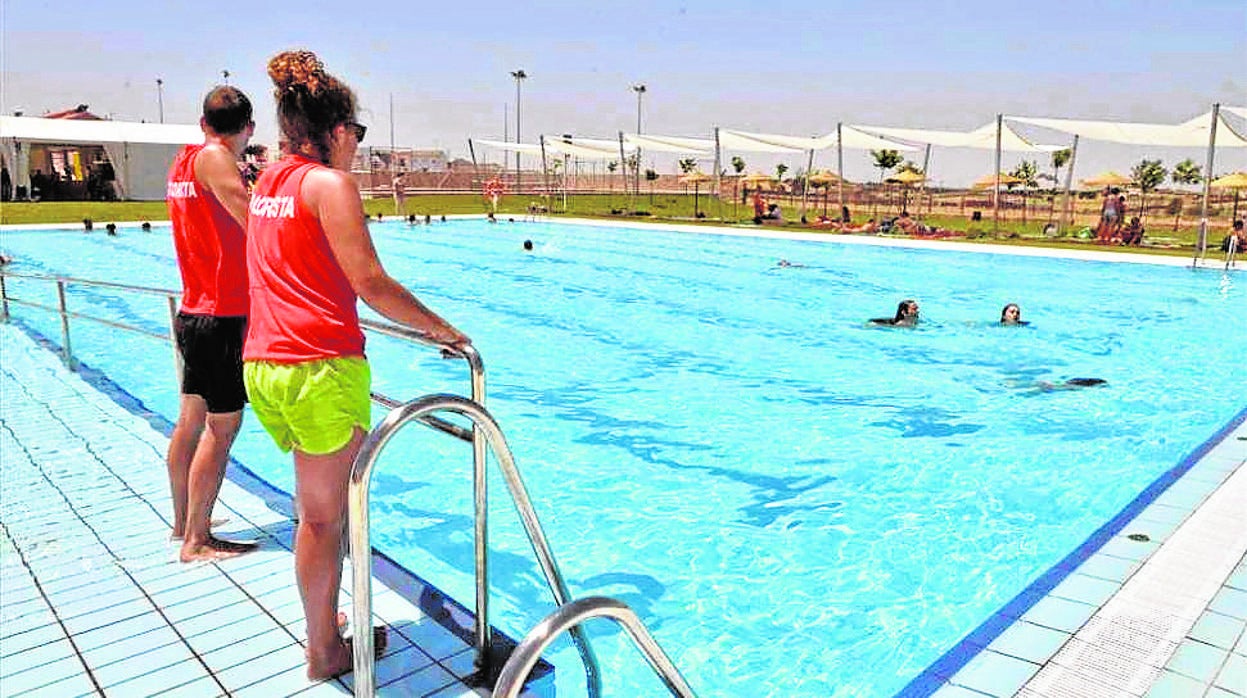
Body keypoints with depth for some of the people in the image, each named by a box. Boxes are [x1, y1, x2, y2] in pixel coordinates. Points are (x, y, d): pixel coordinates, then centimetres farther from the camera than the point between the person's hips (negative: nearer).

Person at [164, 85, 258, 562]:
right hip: (223, 316, -9)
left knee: (190, 420, 16)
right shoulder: (214, 160, -13)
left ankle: (183, 522, 29)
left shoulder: (182, 162, 13)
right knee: (222, 427, -4)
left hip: (193, 311, 9)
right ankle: (197, 541, 2)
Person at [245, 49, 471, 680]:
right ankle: (326, 653, 20)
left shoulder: (267, 183, 16)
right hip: (321, 368, -8)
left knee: (319, 504, 21)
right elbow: (371, 283, -15)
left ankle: (323, 626, 34)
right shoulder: (329, 184, -9)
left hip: (262, 363, 8)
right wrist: (442, 331, -7)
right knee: (324, 516, 5)